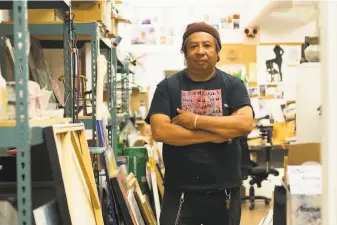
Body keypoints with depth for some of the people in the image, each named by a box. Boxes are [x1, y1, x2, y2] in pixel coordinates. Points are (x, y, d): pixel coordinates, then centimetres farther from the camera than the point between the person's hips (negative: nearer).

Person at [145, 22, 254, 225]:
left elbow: (245, 124, -13)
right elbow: (159, 131, -13)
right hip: (180, 192, -1)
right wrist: (215, 134, -13)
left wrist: (196, 120, -15)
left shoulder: (233, 85, 3)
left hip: (224, 191, 1)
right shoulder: (168, 87, 1)